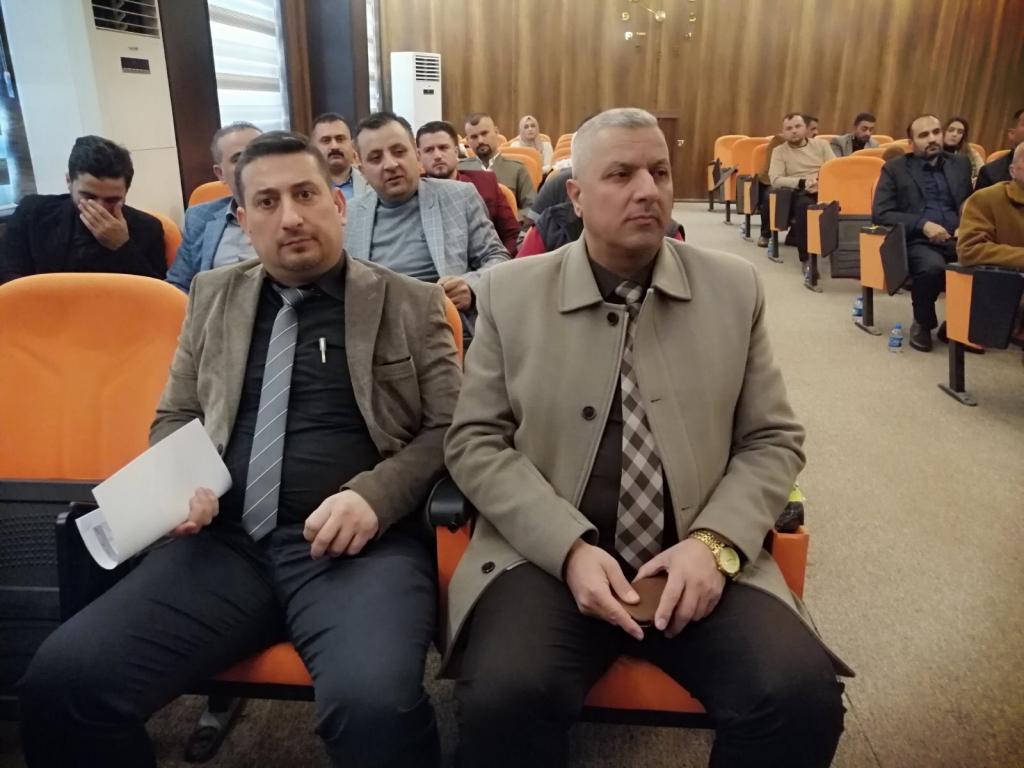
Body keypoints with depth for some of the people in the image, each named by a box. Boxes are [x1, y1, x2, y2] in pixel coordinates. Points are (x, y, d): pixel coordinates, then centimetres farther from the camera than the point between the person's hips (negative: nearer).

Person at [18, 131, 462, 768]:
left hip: (361, 541, -3)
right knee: (62, 679, -16)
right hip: (225, 540, 4)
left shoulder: (412, 304, 7)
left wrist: (374, 495, -14)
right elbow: (174, 417, 23)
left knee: (375, 702, -32)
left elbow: (450, 427, 3)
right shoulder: (214, 296, 17)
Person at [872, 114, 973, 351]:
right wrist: (923, 224, -14)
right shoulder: (895, 168, 9)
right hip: (918, 241, -4)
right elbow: (880, 213, -2)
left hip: (957, 240, 4)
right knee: (933, 266, -37)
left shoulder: (961, 164, 21)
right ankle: (922, 323, -7)